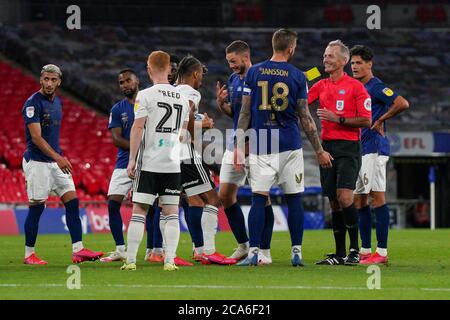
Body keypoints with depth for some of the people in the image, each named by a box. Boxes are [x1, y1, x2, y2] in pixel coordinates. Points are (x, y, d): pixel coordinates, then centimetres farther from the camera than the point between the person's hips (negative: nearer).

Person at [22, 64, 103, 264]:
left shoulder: (57, 103, 13)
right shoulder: (33, 103, -13)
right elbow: (36, 137, -20)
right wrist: (57, 157, -27)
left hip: (56, 161, 8)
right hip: (37, 162, -8)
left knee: (72, 203, 0)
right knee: (36, 208, -3)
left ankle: (78, 250, -1)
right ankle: (29, 255, 7)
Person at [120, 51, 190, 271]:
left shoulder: (145, 95, -7)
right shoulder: (182, 98, 10)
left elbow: (138, 127, -10)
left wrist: (132, 160, -6)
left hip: (148, 163, -3)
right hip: (173, 165, 4)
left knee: (139, 210, 1)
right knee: (171, 213, 5)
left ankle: (131, 260, -1)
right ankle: (170, 260, -3)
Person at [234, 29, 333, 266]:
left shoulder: (254, 73, 3)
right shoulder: (297, 76, -1)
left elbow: (245, 113, 2)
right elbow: (305, 118, 1)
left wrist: (238, 146, 6)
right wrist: (319, 151, 8)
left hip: (260, 146, 1)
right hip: (289, 145, -1)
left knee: (259, 199, -1)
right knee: (294, 199, 7)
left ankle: (253, 253, -8)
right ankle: (296, 253, 8)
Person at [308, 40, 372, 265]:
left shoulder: (355, 86, -4)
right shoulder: (321, 86, 13)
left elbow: (366, 121, -7)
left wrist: (338, 119, -14)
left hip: (348, 147, -6)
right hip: (327, 146, 6)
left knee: (344, 197, -17)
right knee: (334, 202, 5)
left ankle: (354, 249, -8)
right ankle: (340, 254, 9)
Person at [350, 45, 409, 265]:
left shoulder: (376, 87, -10)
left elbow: (402, 104, -22)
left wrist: (380, 120, -14)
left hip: (373, 148, -10)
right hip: (358, 150, 10)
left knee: (377, 197, -10)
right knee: (359, 199, 10)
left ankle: (381, 251, -11)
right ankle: (365, 250, 16)